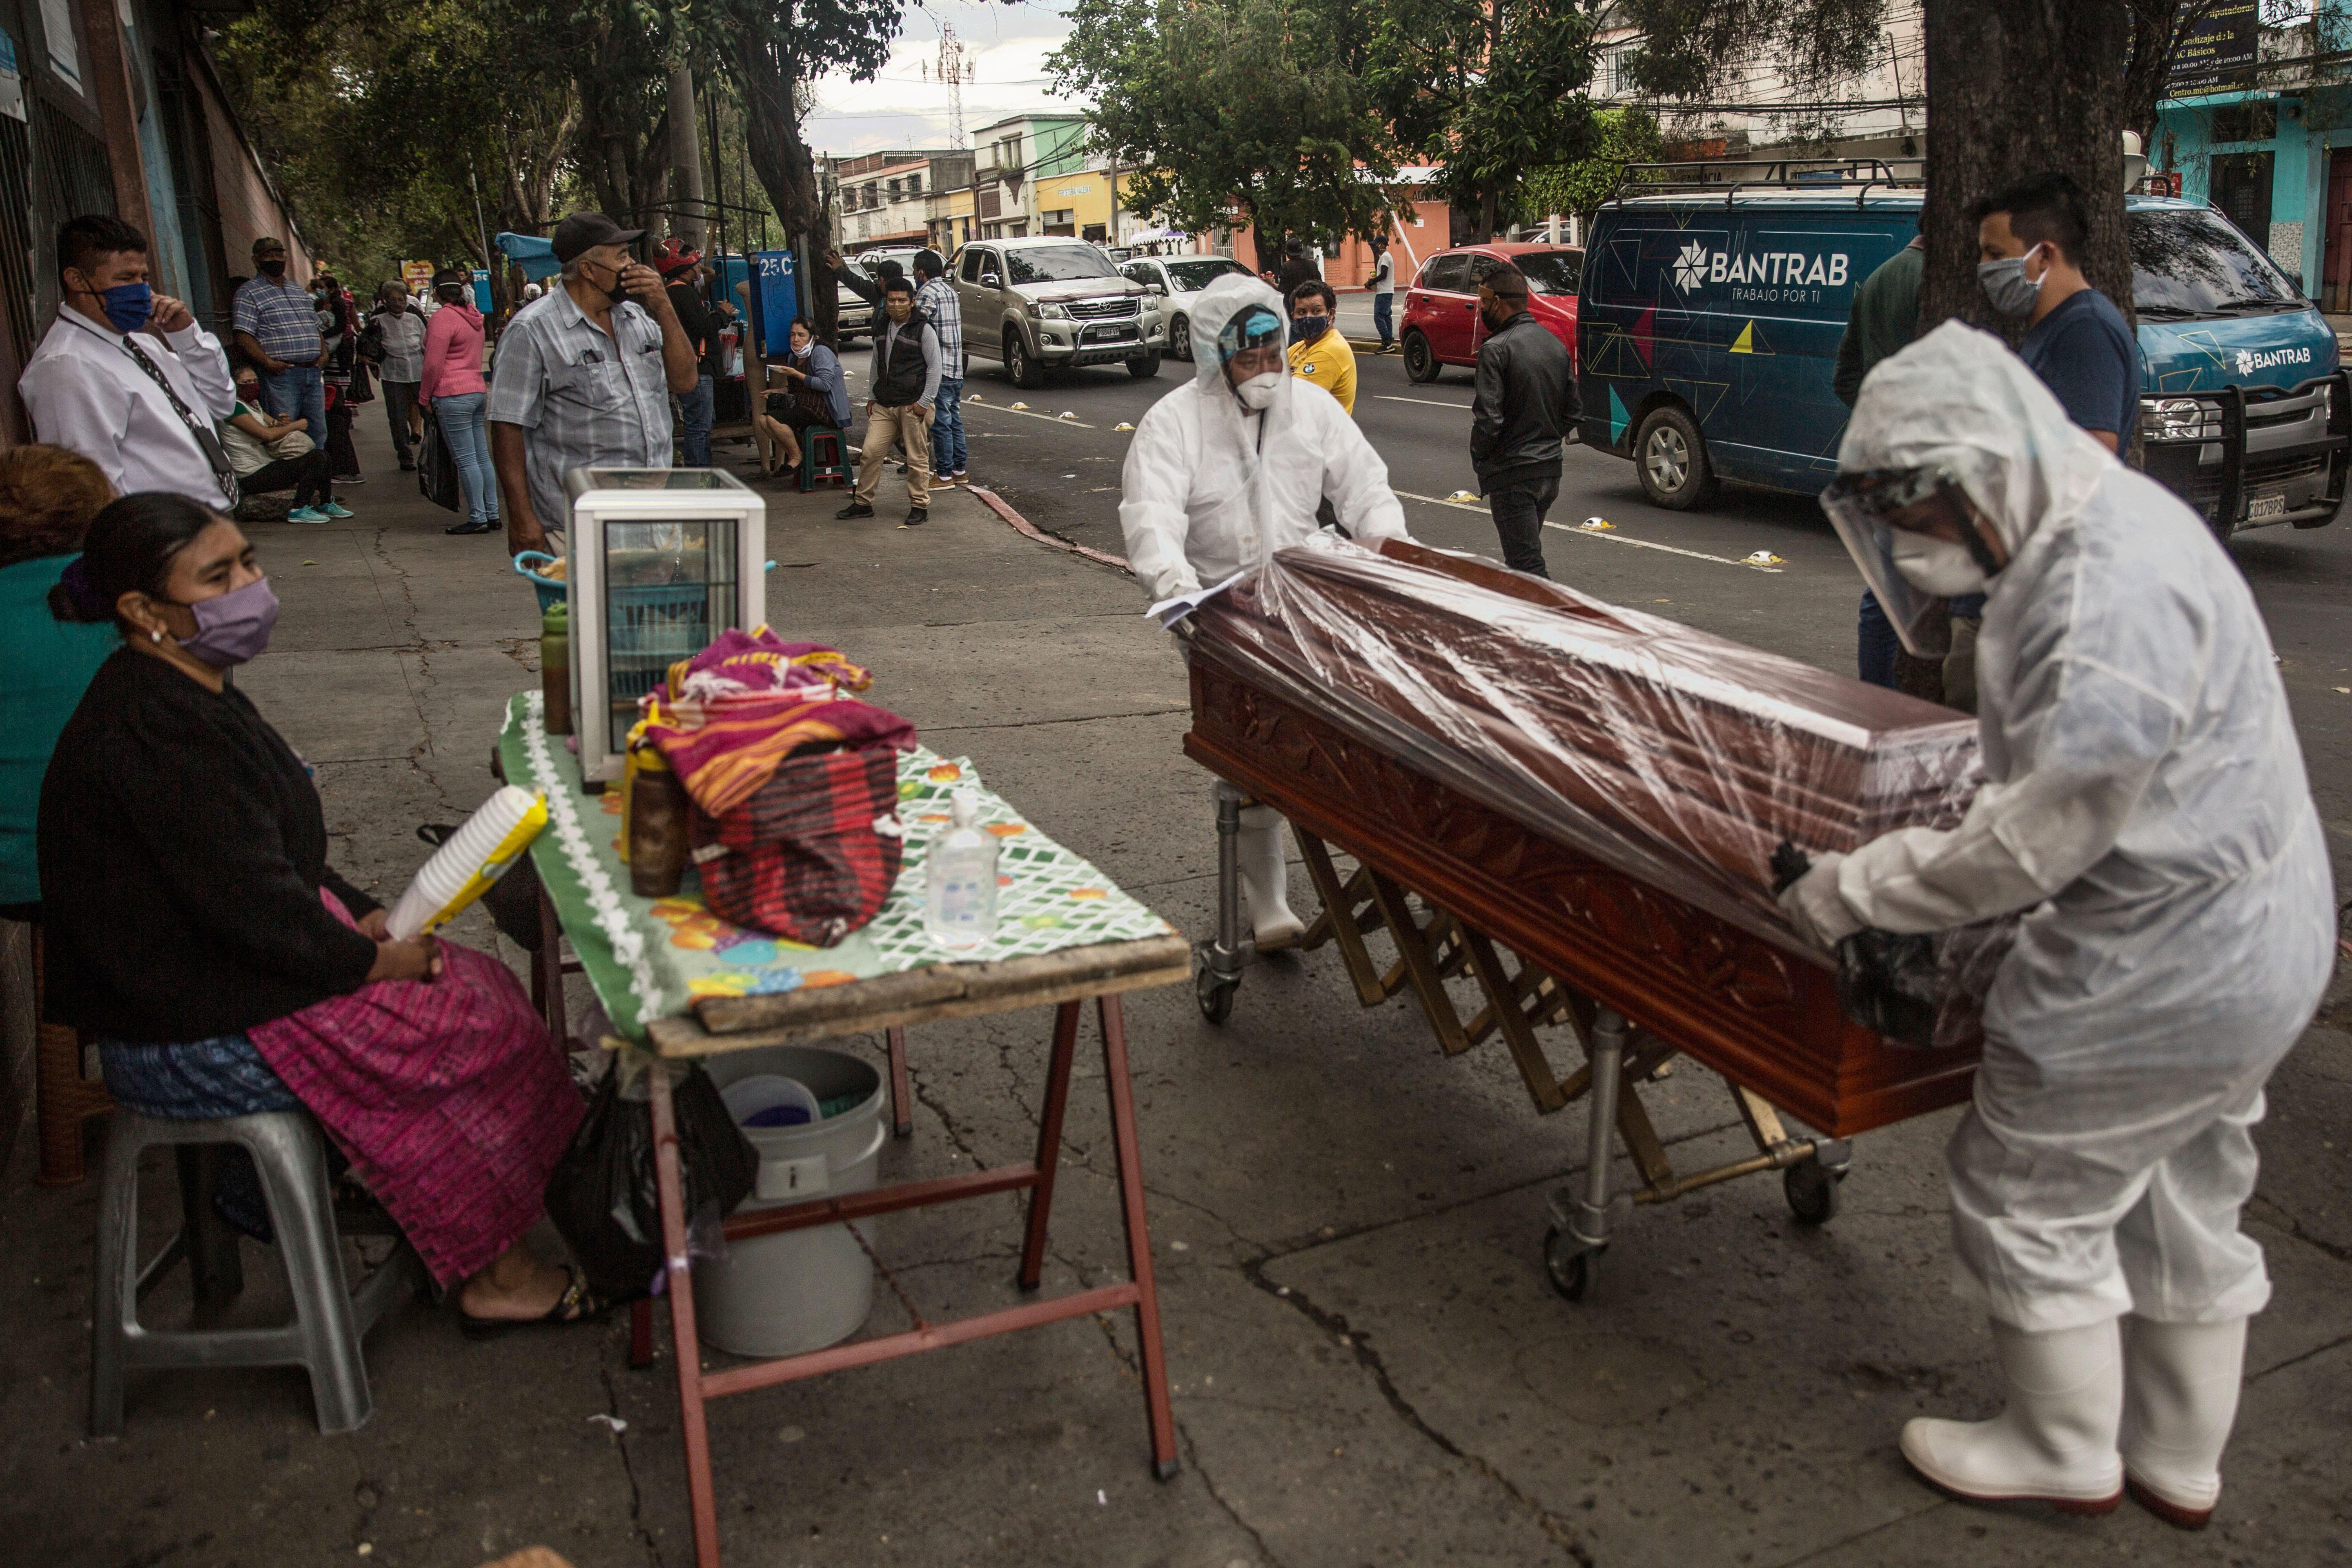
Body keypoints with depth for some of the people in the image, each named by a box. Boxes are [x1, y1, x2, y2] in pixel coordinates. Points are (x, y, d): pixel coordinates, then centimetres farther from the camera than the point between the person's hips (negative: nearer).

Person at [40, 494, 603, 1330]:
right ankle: (491, 1273, 8)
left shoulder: (190, 694, 9)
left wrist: (364, 919, 4)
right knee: (486, 1031, -9)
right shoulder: (154, 734, -25)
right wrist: (375, 961, -13)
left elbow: (281, 851, 16)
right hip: (194, 1045, -10)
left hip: (223, 975, 10)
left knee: (484, 984, 6)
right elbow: (248, 905, -26)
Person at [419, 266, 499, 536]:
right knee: (482, 457, 10)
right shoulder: (473, 316, 16)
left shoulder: (443, 317, -10)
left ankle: (478, 519, -6)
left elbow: (434, 364, -13)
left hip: (453, 395, -9)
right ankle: (492, 514, 12)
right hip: (478, 391, 9)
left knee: (466, 460, -7)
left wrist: (425, 397, -1)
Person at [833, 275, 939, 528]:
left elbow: (934, 368, -7)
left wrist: (924, 402, -12)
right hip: (884, 406, 6)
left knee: (917, 458, -1)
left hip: (913, 405, -6)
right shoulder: (882, 330, 14)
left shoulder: (923, 330, -5)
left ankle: (920, 507, 10)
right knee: (870, 452, 1)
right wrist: (871, 397, 18)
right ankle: (863, 503, 12)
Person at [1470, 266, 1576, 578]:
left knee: (1527, 565, -7)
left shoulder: (1496, 349, -15)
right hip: (1550, 470, 9)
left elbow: (1488, 419, -20)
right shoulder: (1555, 345, 10)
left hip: (1512, 475, -9)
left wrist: (1479, 459, -4)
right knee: (1523, 556, 19)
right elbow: (1573, 412, 15)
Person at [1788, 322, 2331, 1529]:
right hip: (2245, 943, 10)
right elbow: (2066, 786, 11)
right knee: (2186, 1208, 22)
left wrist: (1861, 890, -17)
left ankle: (2066, 1452, 29)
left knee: (2028, 1194, 9)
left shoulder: (2110, 594, -28)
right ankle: (2178, 1460, 41)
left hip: (2159, 970, -10)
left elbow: (2043, 833, -27)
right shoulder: (2105, 525, 6)